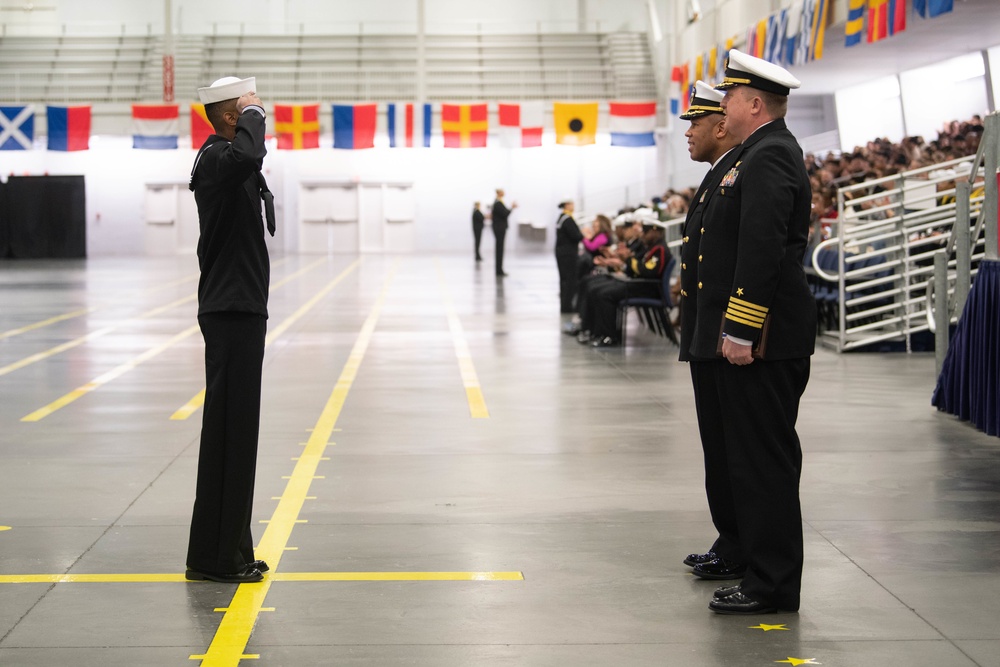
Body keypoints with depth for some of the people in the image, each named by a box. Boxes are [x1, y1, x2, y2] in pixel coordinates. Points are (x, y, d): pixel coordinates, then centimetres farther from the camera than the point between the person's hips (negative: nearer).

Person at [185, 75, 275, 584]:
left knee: (234, 430, 13)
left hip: (238, 310, 11)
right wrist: (251, 114, -22)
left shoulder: (224, 160, 19)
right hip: (232, 312, -11)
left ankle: (227, 551, 21)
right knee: (229, 431, -7)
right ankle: (215, 556, -2)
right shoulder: (217, 157, -14)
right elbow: (249, 155, -39)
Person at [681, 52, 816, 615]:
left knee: (764, 460, -5)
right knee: (732, 452, 19)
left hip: (761, 342, -11)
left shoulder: (770, 158, -16)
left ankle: (773, 584, 0)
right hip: (736, 336, 11)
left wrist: (741, 331, -25)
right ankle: (741, 551, 33)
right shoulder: (758, 156, 18)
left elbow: (762, 250, -24)